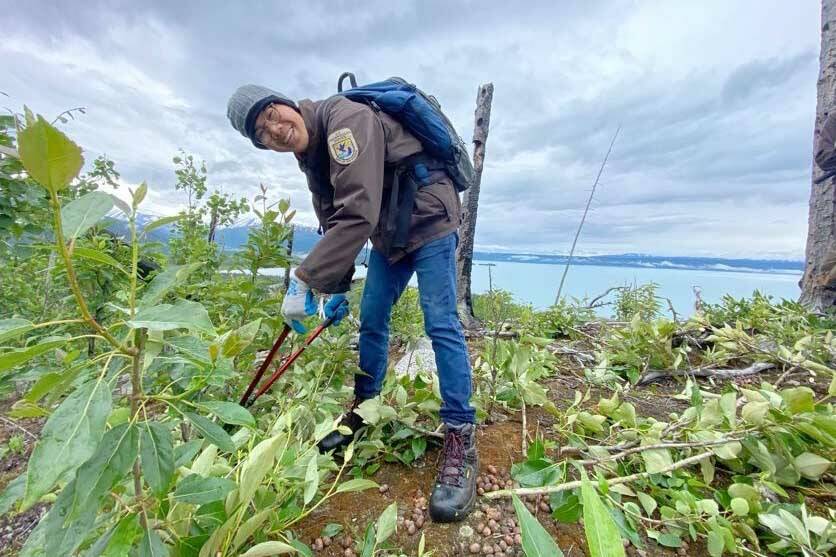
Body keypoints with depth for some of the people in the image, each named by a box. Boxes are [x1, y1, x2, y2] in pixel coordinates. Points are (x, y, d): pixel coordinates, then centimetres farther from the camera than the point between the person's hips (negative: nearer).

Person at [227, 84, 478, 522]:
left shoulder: (344, 119, -22)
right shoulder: (311, 154, 6)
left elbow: (357, 216, -33)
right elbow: (333, 224, 10)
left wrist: (304, 280, -31)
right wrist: (335, 288, 5)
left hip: (429, 219, -8)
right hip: (388, 232, 9)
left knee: (440, 323, -14)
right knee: (371, 320, 7)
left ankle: (460, 439, -4)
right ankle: (363, 411, 24)